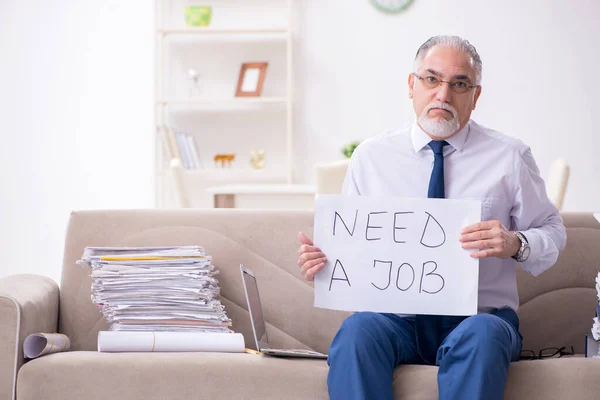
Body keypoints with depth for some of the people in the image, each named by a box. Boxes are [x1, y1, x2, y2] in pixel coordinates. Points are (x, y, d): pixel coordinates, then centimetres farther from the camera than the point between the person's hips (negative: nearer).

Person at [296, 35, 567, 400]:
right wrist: (321, 258, -11)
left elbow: (553, 231, 10)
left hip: (479, 318, -1)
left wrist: (515, 244, -13)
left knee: (482, 335, -37)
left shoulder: (509, 157, 8)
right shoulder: (371, 157, 12)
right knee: (358, 329, -34)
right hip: (395, 318, 1)